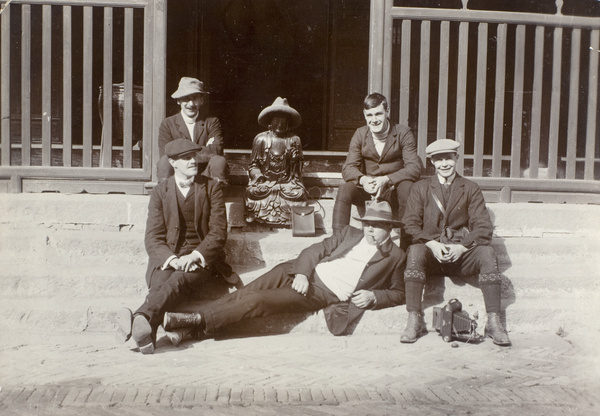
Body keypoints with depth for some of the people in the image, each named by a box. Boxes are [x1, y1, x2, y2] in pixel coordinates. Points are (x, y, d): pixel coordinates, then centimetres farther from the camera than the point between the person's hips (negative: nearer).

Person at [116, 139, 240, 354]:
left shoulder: (211, 188, 9)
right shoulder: (160, 191, 10)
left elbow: (218, 232, 1)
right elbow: (153, 238, 2)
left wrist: (194, 256, -17)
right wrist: (173, 260, -18)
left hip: (202, 258, -1)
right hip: (167, 259, 1)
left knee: (179, 280, -35)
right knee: (160, 285, -33)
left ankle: (140, 318, -58)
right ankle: (145, 335, -56)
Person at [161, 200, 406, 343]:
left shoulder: (395, 257, 7)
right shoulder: (350, 234, 18)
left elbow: (399, 293, 11)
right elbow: (314, 250, 12)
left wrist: (373, 297, -9)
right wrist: (302, 273, -8)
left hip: (325, 295, -4)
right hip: (304, 275, 5)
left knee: (255, 300, -20)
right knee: (250, 289, -19)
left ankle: (199, 322, -17)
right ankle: (199, 317, -17)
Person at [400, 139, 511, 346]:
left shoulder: (471, 189, 13)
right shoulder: (420, 188, 13)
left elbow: (483, 227, 2)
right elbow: (410, 224, 2)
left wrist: (462, 247, -16)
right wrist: (432, 244, -16)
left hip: (462, 253, 1)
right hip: (431, 252, -1)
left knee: (487, 252, -29)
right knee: (415, 251, -34)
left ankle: (494, 321, -27)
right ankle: (413, 321, -34)